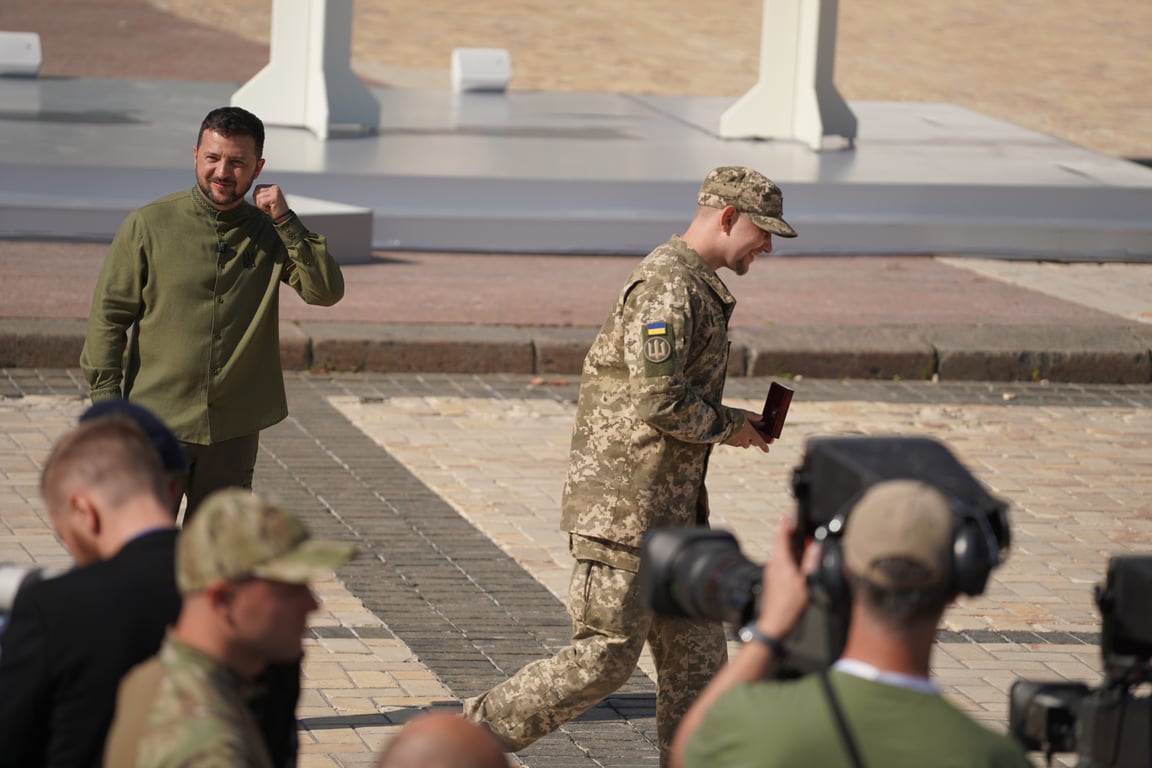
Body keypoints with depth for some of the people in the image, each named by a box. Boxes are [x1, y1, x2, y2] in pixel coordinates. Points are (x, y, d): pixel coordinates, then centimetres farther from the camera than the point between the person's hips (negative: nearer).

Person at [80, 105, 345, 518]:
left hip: (234, 431, 3)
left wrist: (285, 221, -13)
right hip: (156, 423, -3)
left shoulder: (269, 234, 5)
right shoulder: (149, 225, -4)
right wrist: (107, 404, -8)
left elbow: (327, 291, -7)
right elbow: (108, 316, -2)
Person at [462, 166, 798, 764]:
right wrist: (728, 425, -9)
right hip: (624, 507, -10)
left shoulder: (695, 285, 17)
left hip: (668, 511, 10)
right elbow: (658, 401, -24)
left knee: (695, 651, 10)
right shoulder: (666, 288, -17)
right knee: (603, 658, -7)